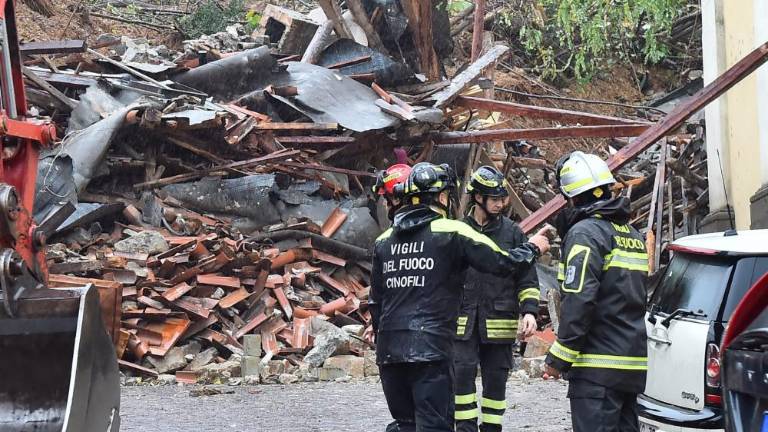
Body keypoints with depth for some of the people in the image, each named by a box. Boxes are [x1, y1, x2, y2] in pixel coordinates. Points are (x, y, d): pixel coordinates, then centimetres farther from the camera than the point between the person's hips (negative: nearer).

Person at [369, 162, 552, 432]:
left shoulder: (384, 240, 13)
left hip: (388, 350, 6)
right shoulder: (452, 232, -4)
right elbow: (502, 263, 0)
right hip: (431, 349, -6)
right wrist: (533, 248, 18)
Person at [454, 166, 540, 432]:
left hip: (500, 324, 0)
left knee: (496, 380, 6)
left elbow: (527, 278, 5)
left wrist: (529, 311, -9)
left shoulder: (512, 232, 4)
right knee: (462, 375, -9)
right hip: (464, 322, 0)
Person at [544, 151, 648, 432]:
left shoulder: (585, 232, -10)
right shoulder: (631, 234, 18)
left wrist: (558, 358, -14)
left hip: (599, 367, -9)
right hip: (634, 362, 9)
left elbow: (579, 301, -18)